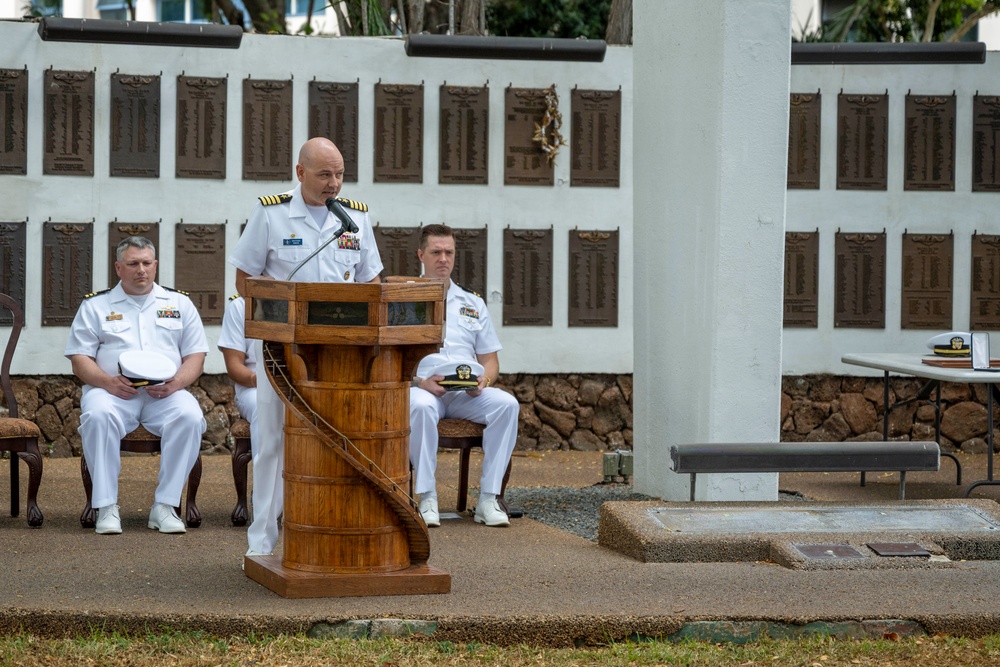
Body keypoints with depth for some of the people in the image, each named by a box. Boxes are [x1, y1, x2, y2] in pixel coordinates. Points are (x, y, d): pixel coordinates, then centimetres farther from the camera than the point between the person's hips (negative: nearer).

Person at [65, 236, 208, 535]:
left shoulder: (179, 303, 18)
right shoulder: (95, 306, 14)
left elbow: (195, 356, 12)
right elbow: (80, 359, 6)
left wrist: (176, 383, -10)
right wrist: (108, 382, -14)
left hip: (165, 394, 1)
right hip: (112, 392, -1)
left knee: (190, 417, -32)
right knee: (97, 416, -36)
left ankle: (165, 505, -26)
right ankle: (106, 507, -30)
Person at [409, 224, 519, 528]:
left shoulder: (473, 304, 20)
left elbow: (490, 359, 18)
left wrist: (484, 380, -5)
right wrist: (420, 381, -16)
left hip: (467, 394, 3)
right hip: (421, 388, -3)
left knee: (507, 404, -27)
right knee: (420, 407, -40)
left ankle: (488, 498, -26)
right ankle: (427, 498, -33)